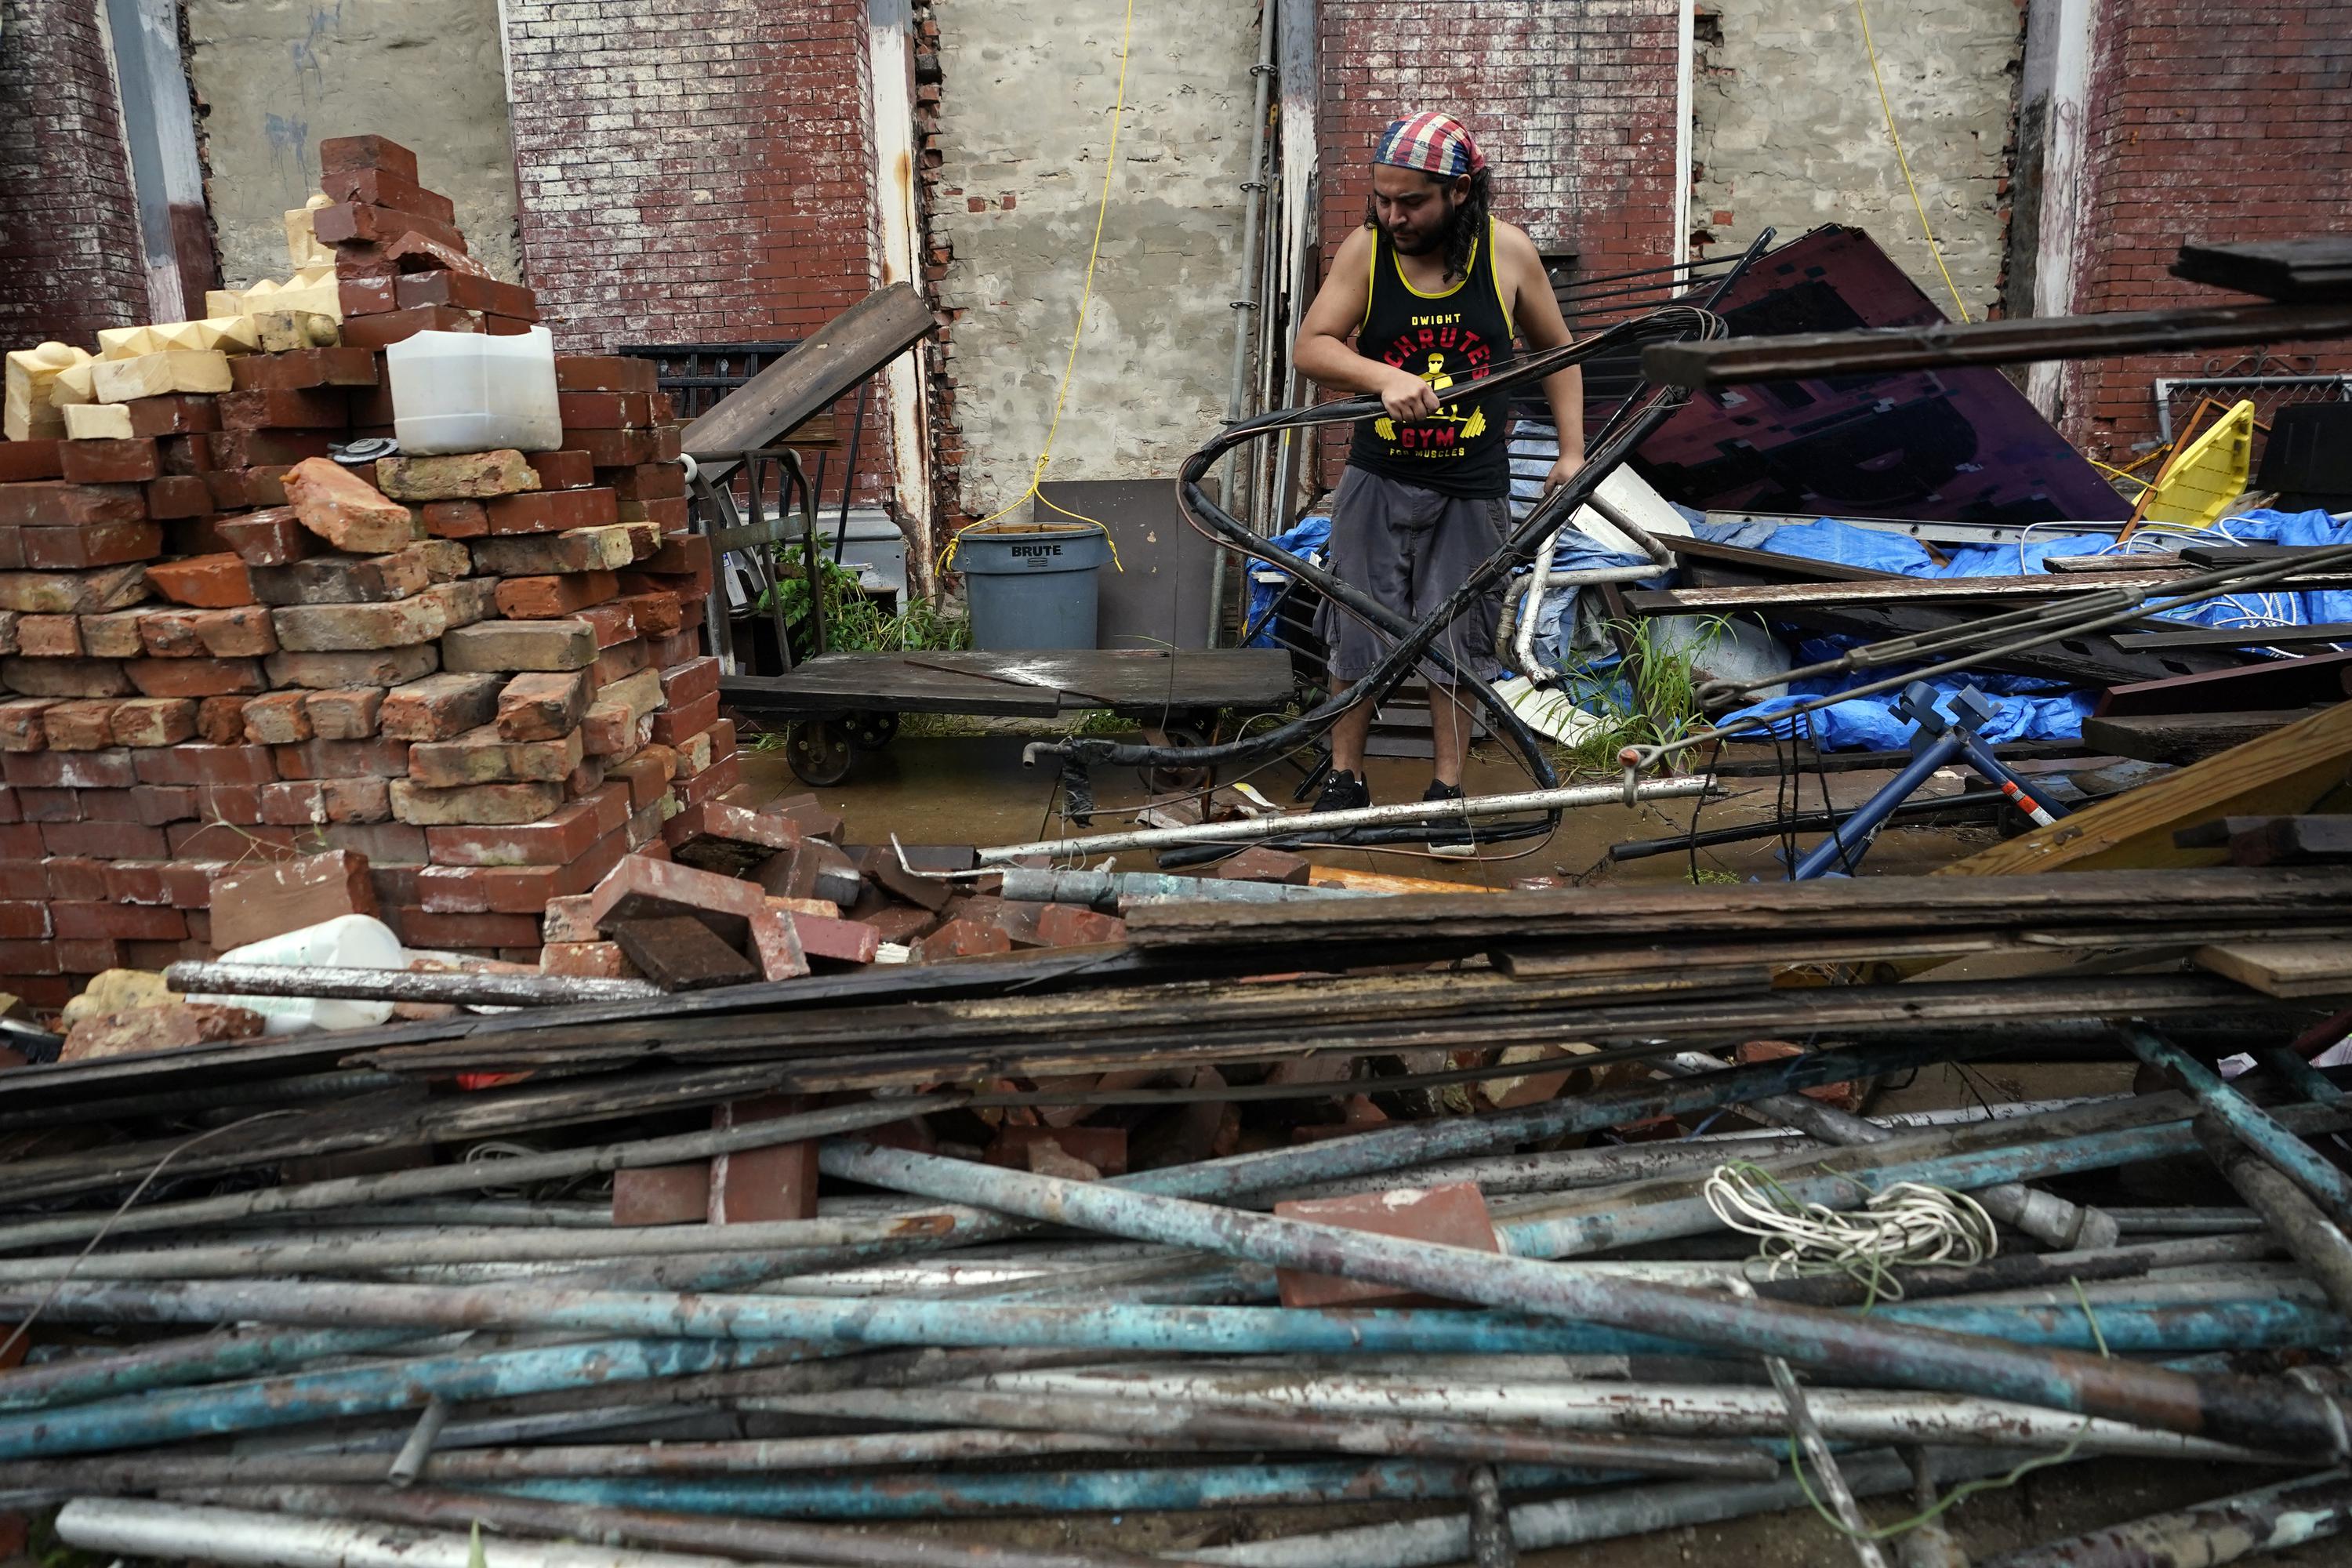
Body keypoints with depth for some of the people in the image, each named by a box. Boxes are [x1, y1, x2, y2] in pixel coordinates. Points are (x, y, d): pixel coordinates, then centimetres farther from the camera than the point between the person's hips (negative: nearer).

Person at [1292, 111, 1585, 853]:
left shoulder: (1507, 251, -5)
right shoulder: (1366, 249, -6)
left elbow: (1558, 353, 8)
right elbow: (1309, 346, -12)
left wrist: (1572, 452, 3)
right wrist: (1385, 377, -29)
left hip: (1471, 489, 0)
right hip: (1378, 479, 1)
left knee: (1454, 642, 4)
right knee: (1355, 633, 4)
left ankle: (1447, 793, 16)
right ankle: (1345, 783, 18)